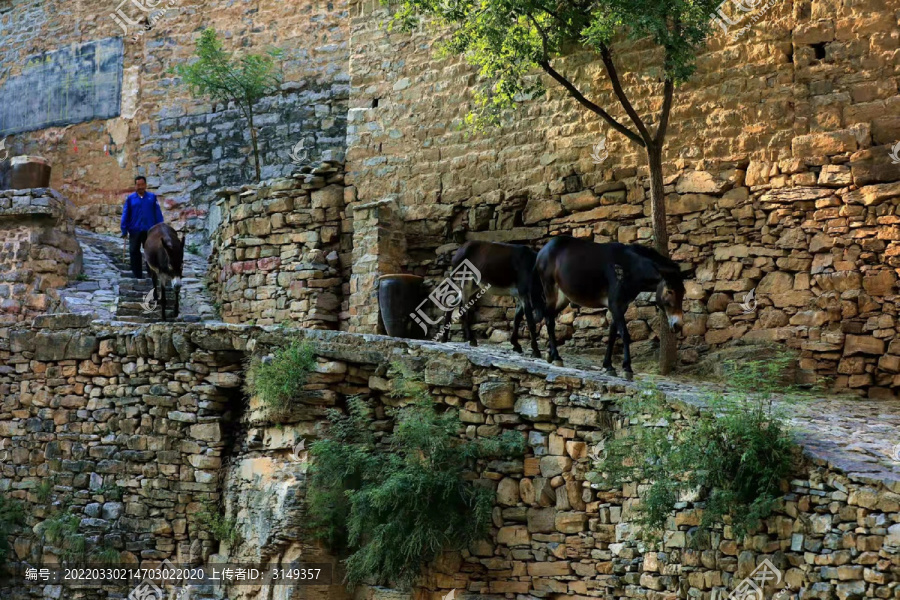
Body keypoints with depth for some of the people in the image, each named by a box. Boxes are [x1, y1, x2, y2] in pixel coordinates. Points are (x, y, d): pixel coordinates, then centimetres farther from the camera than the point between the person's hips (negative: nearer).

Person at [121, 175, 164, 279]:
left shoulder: (152, 197, 3)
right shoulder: (130, 198, 3)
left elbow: (158, 214, 2)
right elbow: (125, 215, 2)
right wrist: (124, 230, -2)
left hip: (149, 230, -1)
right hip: (135, 230, 1)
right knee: (134, 252, 3)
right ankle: (137, 276, 11)